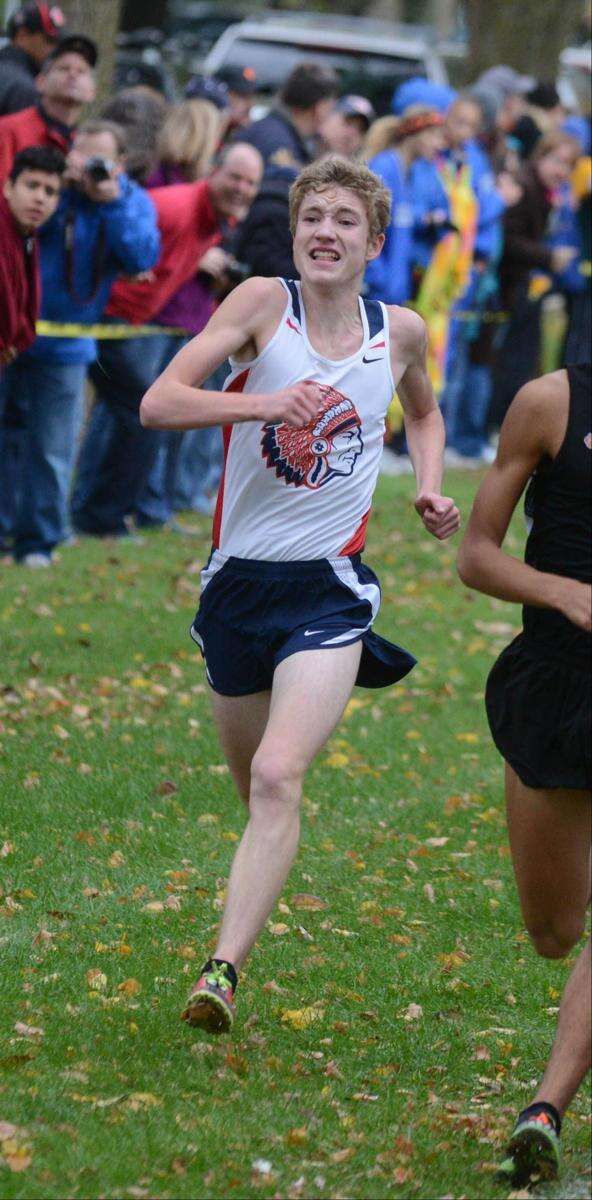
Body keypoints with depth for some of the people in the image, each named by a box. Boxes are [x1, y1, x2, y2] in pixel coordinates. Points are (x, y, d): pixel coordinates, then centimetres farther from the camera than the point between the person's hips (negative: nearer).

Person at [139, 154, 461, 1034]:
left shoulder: (401, 332, 4)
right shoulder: (263, 304, -5)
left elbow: (424, 412, 28)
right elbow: (158, 404, -15)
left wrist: (430, 487, 9)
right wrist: (266, 403, -29)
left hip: (329, 589, -1)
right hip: (239, 576, 1)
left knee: (277, 779, -20)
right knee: (254, 788, 16)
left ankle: (223, 972, -25)